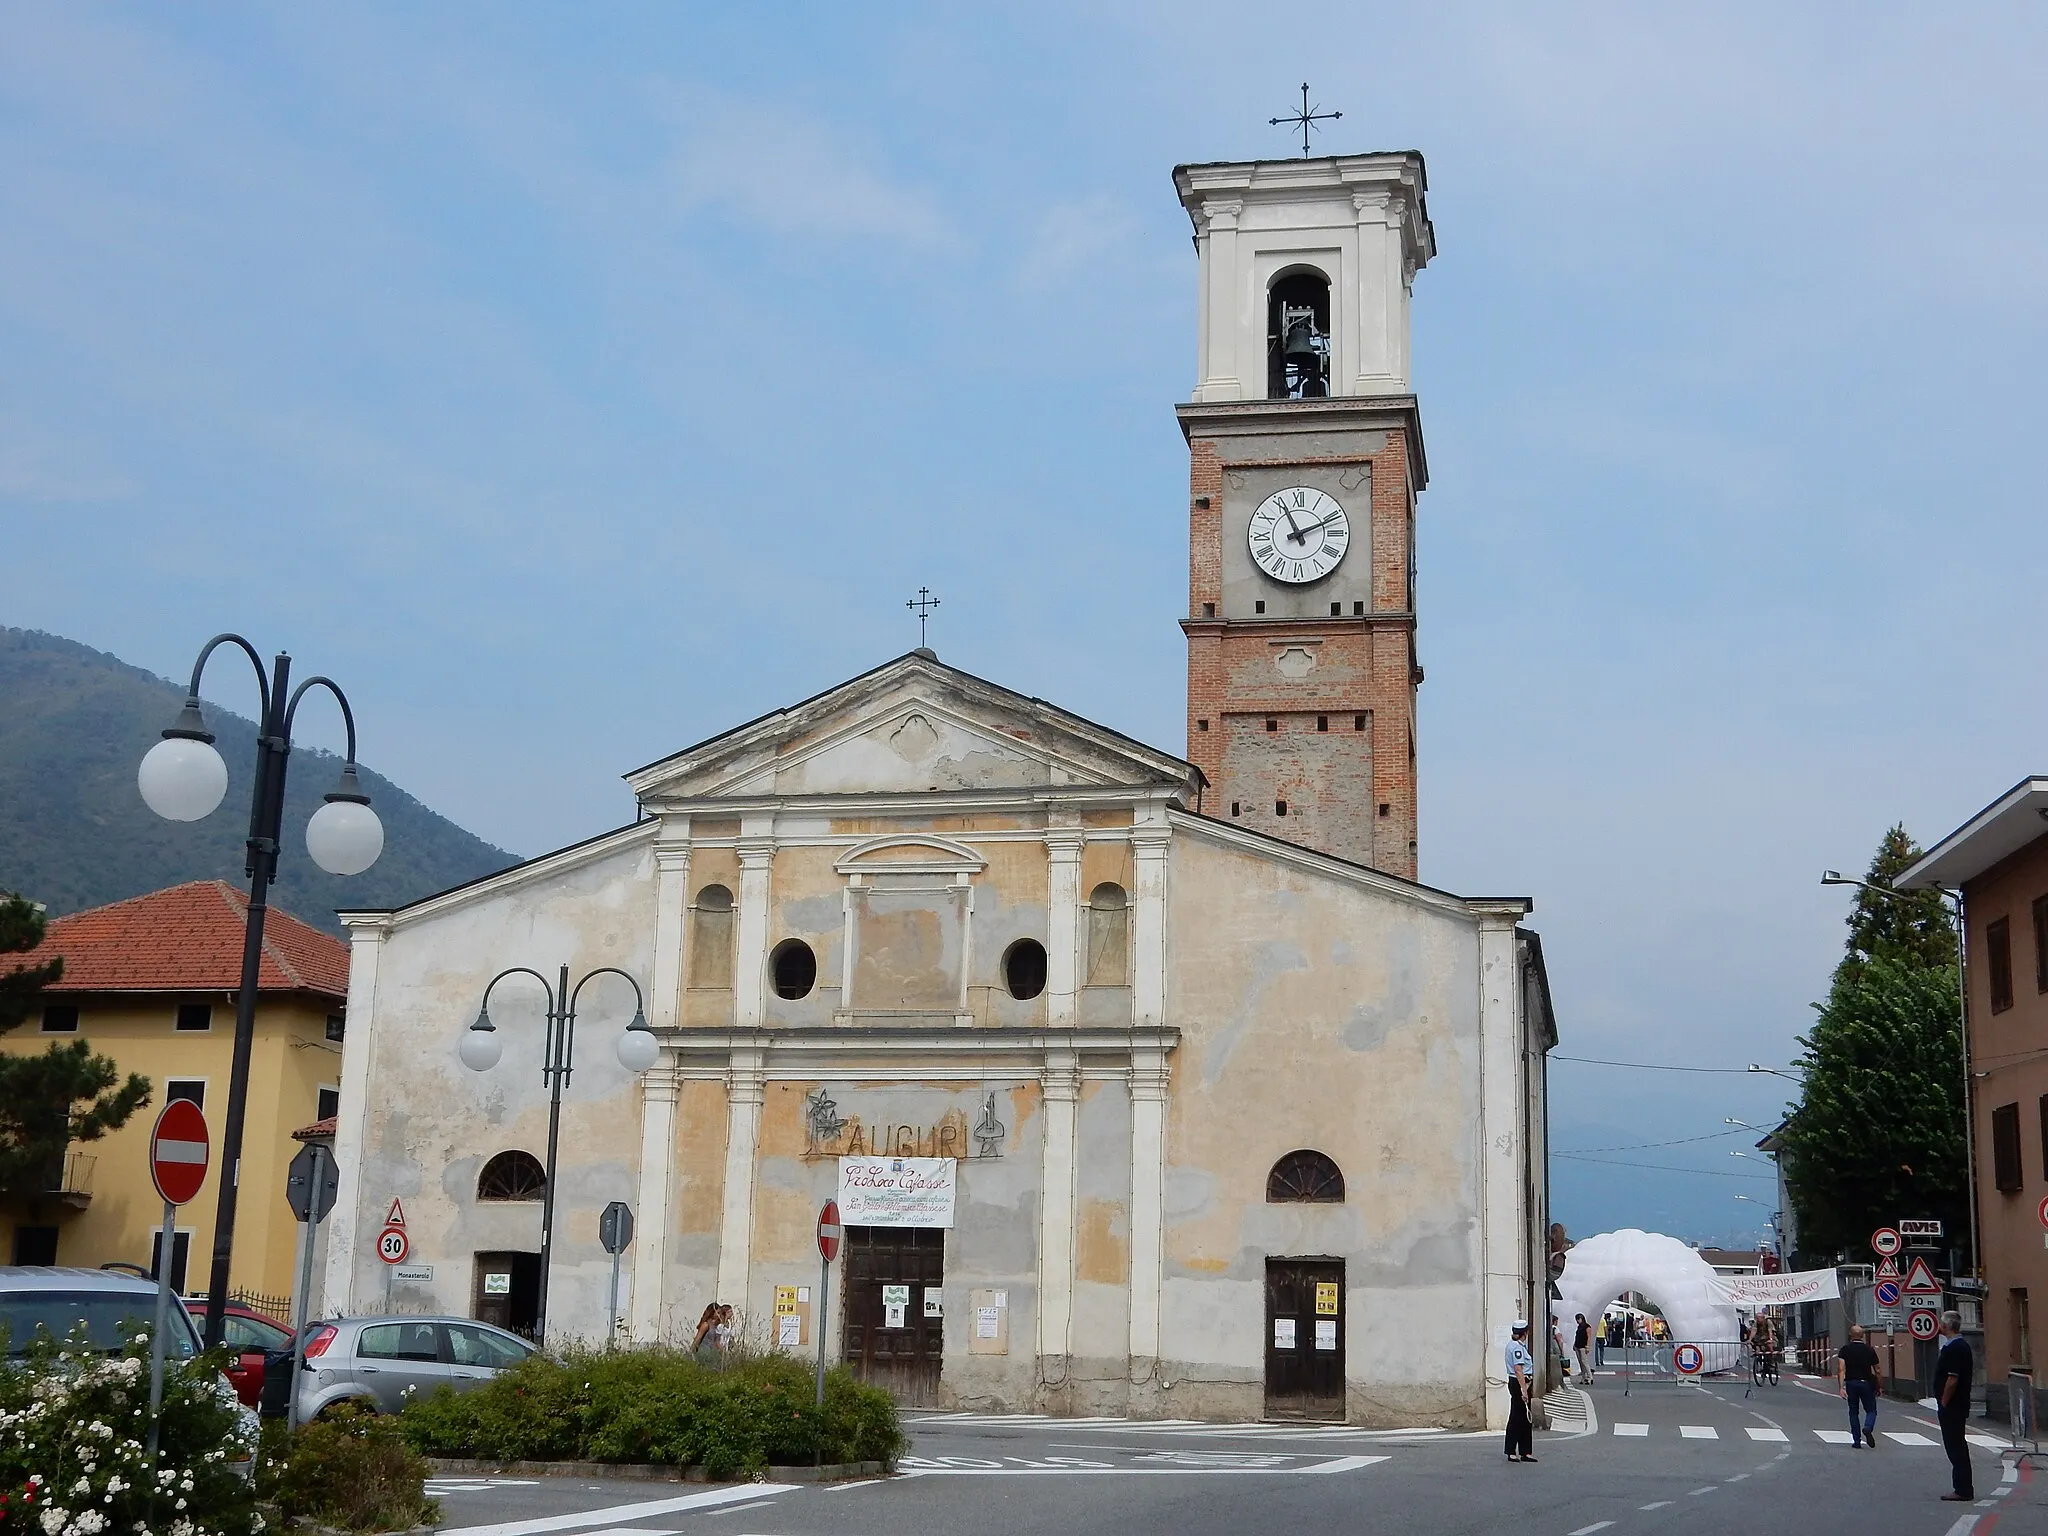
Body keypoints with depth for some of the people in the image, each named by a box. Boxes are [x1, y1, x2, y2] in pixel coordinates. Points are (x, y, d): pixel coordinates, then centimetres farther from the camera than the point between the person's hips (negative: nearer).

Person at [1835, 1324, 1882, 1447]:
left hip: (1851, 1383, 1)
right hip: (1866, 1383, -1)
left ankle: (1856, 1440, 10)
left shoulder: (1844, 1350, -2)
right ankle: (1867, 1428, -21)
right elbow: (1878, 1371, 3)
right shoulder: (1869, 1350, 1)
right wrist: (1879, 1387, 15)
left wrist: (1841, 1387, -17)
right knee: (1871, 1410, 9)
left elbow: (1841, 1369, -14)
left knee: (1853, 1412, 13)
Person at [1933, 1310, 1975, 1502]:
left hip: (1951, 1406, -10)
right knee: (1958, 1447, 15)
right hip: (1960, 1405, 10)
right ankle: (1964, 1489, 20)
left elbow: (1952, 1379, -24)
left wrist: (1943, 1403, -17)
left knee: (1955, 1447, -6)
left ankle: (1963, 1491, -3)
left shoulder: (1953, 1348, -19)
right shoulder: (1962, 1345, 14)